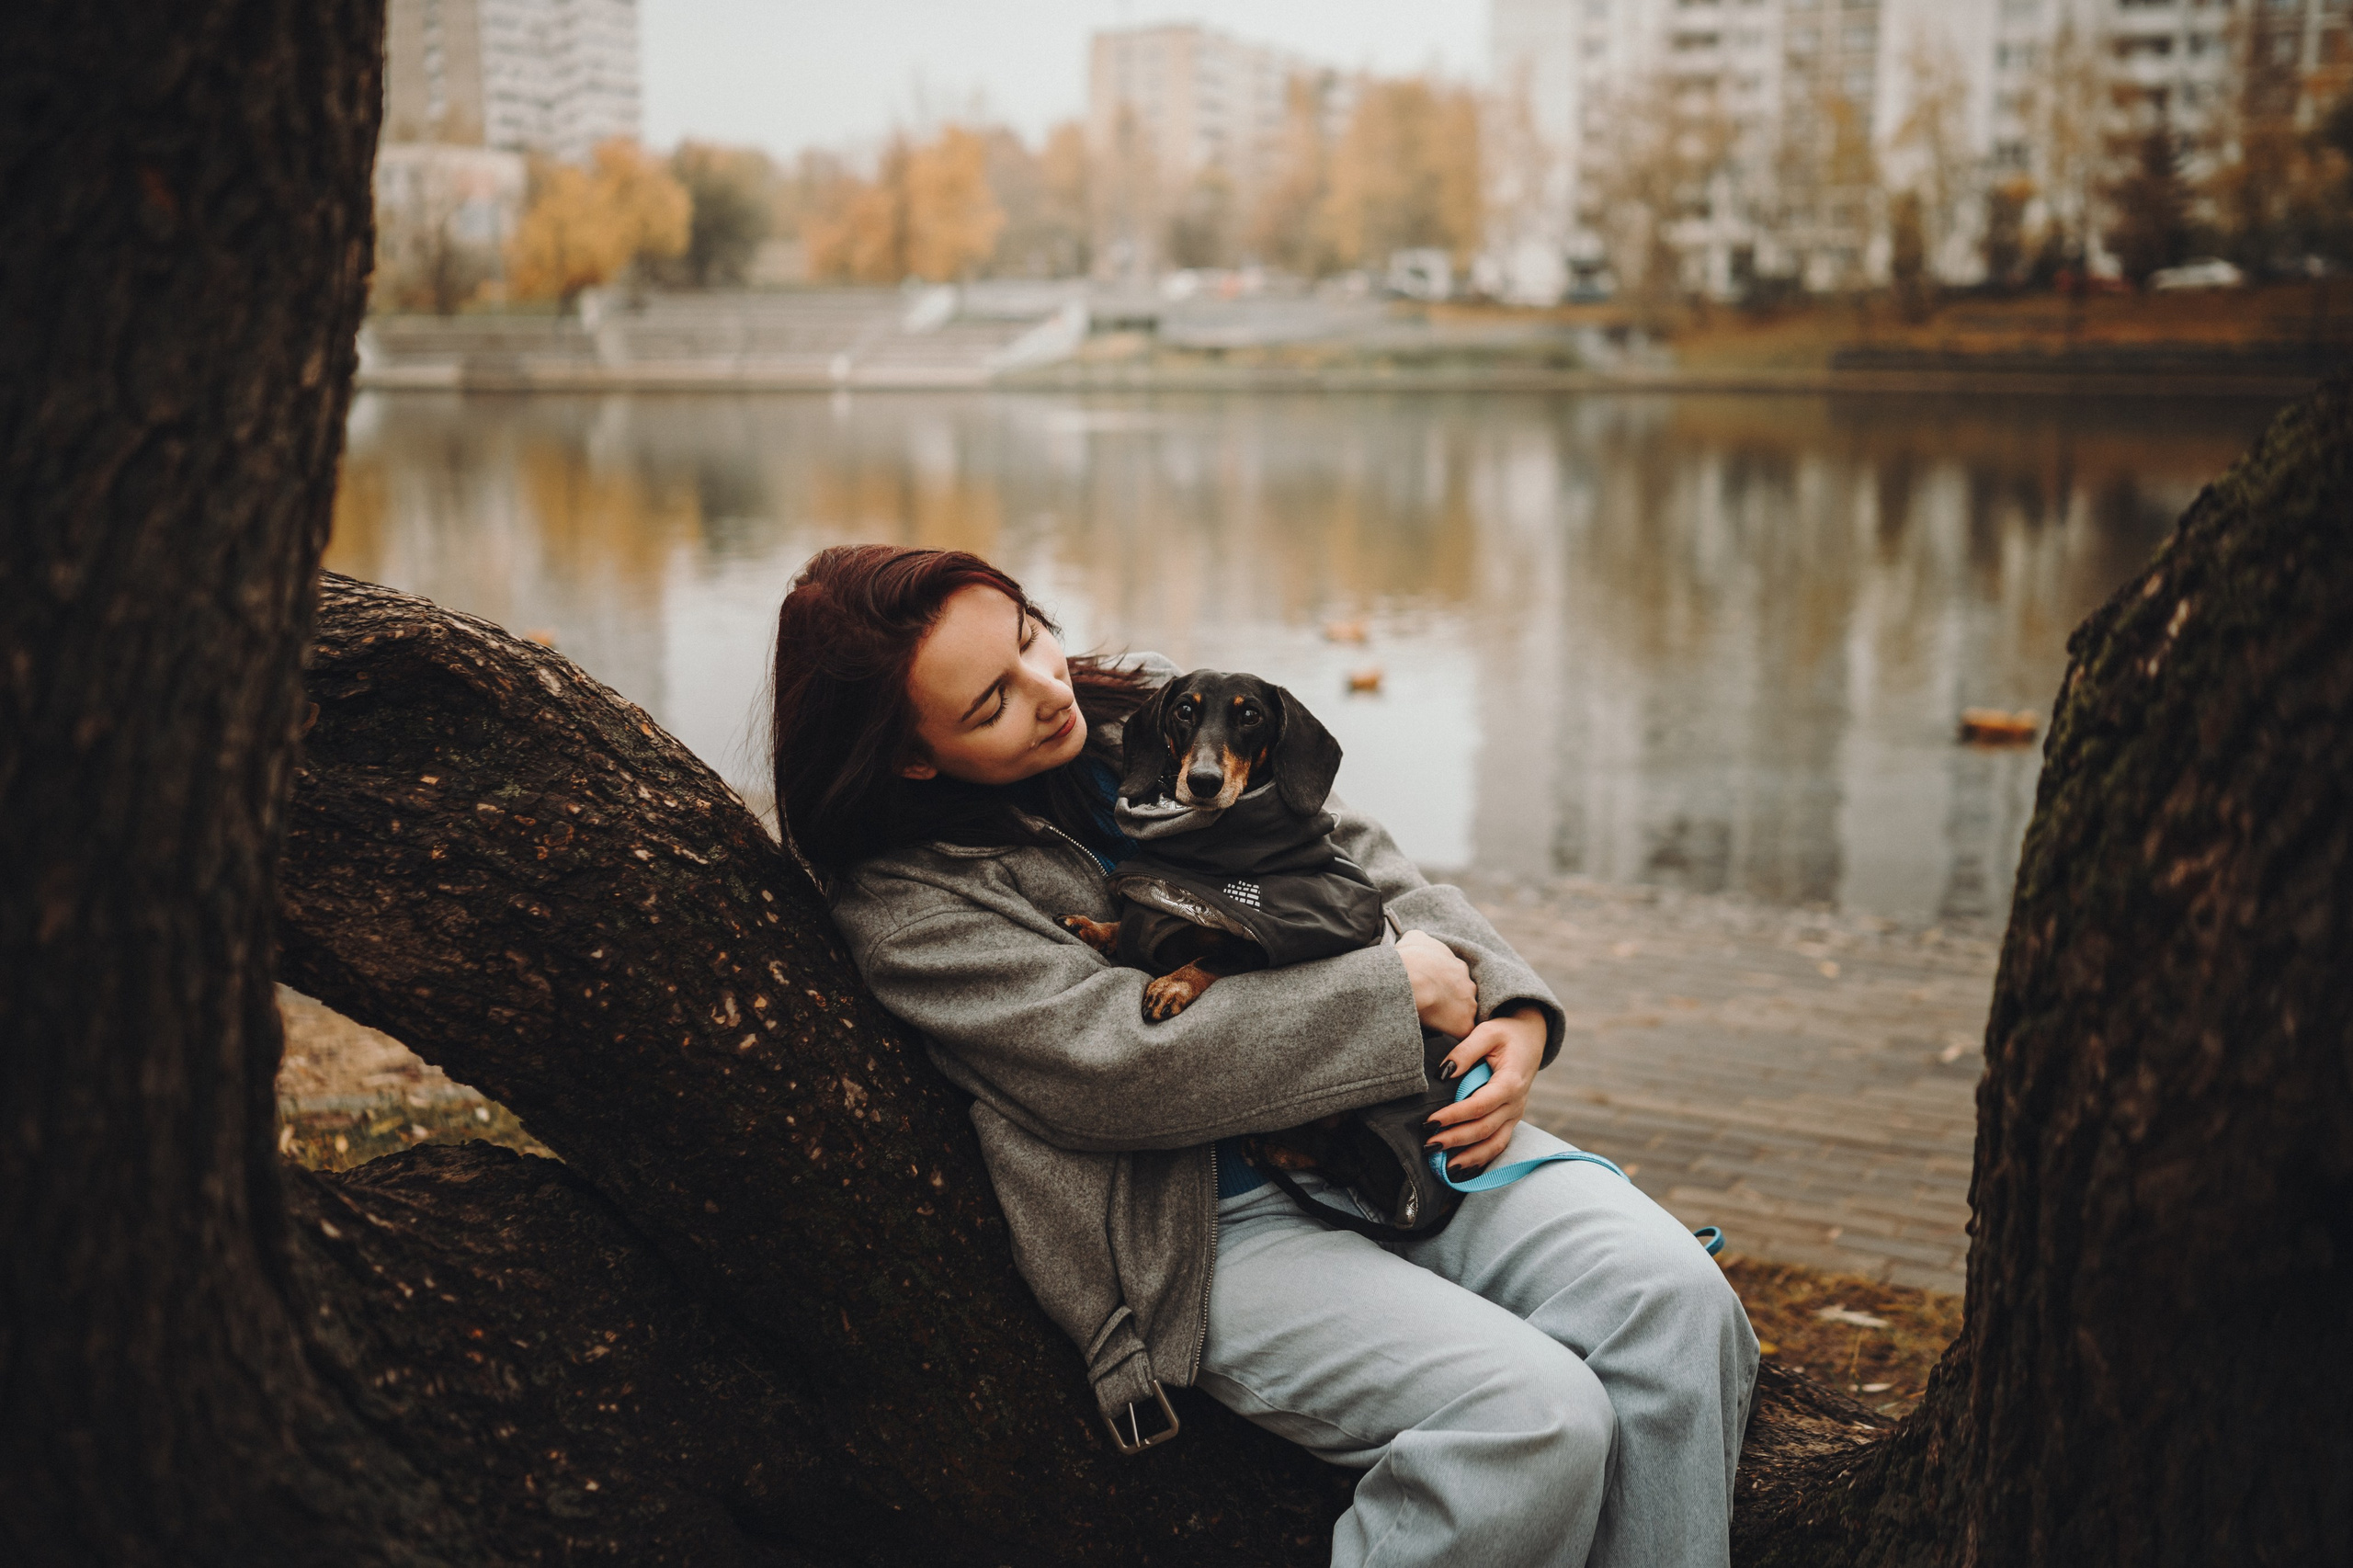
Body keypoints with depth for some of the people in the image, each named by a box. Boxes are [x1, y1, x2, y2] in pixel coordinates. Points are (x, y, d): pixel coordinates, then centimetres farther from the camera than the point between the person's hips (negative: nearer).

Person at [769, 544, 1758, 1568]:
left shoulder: (1143, 706, 11)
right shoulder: (903, 908, -8)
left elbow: (1358, 861, 16)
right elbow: (1129, 1066, -19)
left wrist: (1507, 1003, -1)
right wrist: (1402, 985, -14)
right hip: (1211, 1228, -6)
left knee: (1675, 1300, -18)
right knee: (1535, 1415, -26)